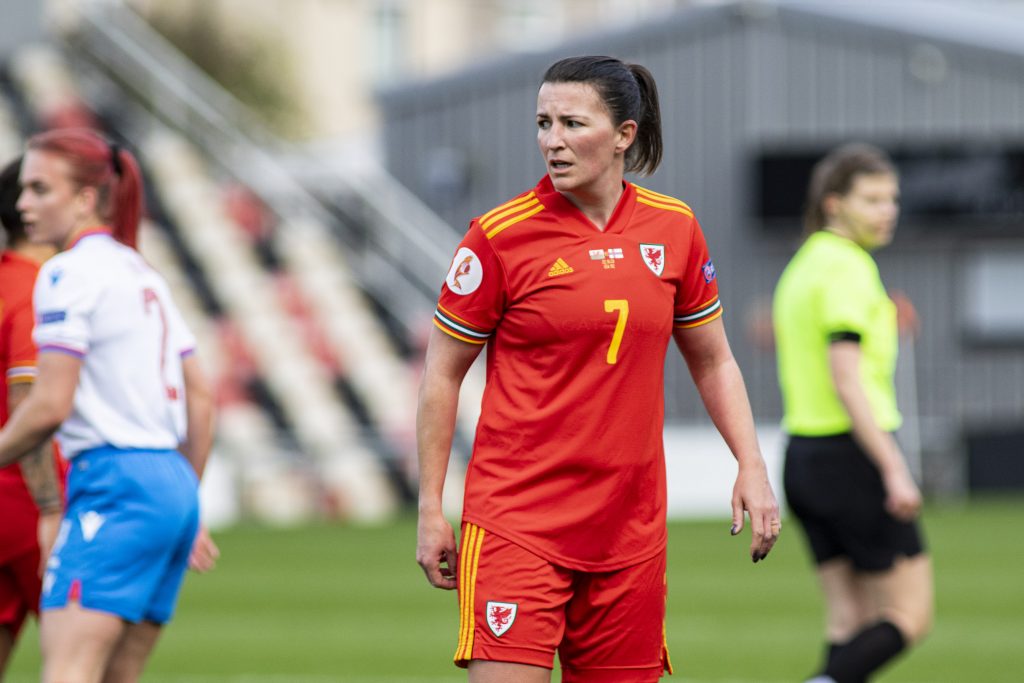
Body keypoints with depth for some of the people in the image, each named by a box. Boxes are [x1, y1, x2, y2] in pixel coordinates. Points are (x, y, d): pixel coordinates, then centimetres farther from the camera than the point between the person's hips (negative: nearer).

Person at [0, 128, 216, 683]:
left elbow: (50, 406, -14)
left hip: (115, 486, -9)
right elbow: (200, 399, 21)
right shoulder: (143, 275, 19)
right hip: (173, 487, 9)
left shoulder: (69, 273, -8)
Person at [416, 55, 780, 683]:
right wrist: (431, 508, -1)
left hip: (630, 525, 4)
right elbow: (442, 373, 1)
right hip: (515, 522, -4)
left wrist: (752, 467, 6)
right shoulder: (501, 236, -6)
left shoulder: (675, 229, 5)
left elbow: (712, 361, 17)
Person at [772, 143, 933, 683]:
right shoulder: (848, 268, -14)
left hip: (802, 455, 9)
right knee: (910, 615, -4)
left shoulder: (801, 265, 15)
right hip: (852, 454, -9)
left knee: (851, 622, 7)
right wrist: (894, 469, -24)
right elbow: (846, 380, -22)